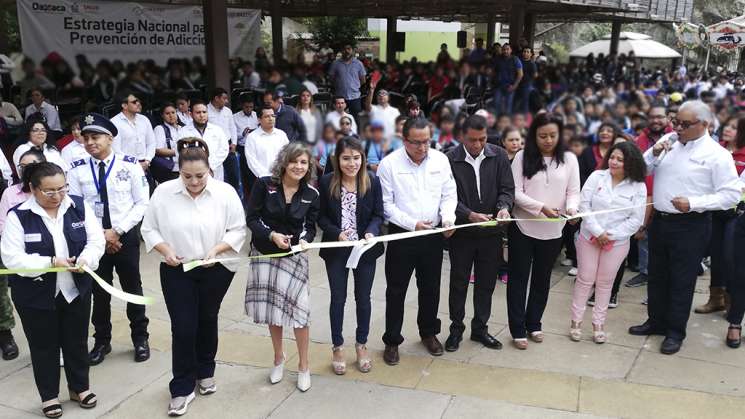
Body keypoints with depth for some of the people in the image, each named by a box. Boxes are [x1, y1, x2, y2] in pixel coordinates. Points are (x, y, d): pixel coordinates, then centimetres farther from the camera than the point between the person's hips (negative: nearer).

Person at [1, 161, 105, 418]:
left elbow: (96, 240, -5)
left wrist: (86, 259, -26)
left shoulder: (79, 207, -4)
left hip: (76, 290, 3)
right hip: (36, 295, -2)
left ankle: (80, 387, 37)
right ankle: (49, 395, 31)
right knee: (44, 346, 13)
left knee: (77, 341, 17)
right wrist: (51, 262, -29)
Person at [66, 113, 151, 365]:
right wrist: (100, 235, -11)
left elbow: (141, 203, -7)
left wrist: (117, 231, -13)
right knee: (99, 291, 13)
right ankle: (102, 341, 30)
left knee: (132, 288, 11)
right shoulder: (78, 169, -3)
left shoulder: (130, 165, -7)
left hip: (126, 236, -1)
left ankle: (140, 338, 29)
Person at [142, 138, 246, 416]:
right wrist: (166, 250, -17)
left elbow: (238, 230, -6)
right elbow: (149, 229, 0)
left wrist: (217, 249, -21)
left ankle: (205, 372, 39)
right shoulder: (163, 193, -9)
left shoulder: (225, 192, -11)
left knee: (207, 321, 17)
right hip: (177, 271, 0)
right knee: (183, 328, -2)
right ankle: (182, 388, 12)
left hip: (216, 270, 1)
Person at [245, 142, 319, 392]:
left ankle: (303, 366, 13)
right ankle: (278, 358, 36)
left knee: (299, 308, -7)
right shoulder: (265, 185, -11)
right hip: (265, 253, 1)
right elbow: (251, 218, -9)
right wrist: (272, 235, -23)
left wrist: (305, 240, -19)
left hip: (294, 256, 0)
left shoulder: (311, 194, -6)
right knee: (272, 307, 14)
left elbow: (311, 226, 2)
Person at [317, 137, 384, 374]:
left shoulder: (372, 182, -8)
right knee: (338, 299, 11)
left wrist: (371, 233, -22)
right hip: (336, 250, 0)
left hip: (365, 249, 1)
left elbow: (378, 215, -3)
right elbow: (321, 216, -4)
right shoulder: (326, 182, -9)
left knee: (363, 298, 14)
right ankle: (338, 348, 28)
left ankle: (361, 345, 33)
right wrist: (337, 233, -20)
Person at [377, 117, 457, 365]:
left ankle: (429, 333, 38)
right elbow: (386, 204, -11)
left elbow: (449, 195, 5)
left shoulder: (440, 160, 0)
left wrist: (448, 218, -13)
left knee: (430, 288, 17)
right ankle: (392, 341, 22)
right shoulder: (389, 164, -11)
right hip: (401, 236, -3)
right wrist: (412, 224, -19)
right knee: (396, 290, 7)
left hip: (433, 235, 3)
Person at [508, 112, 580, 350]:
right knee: (518, 279, 5)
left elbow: (574, 192, 0)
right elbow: (516, 192, -10)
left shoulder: (569, 159, -1)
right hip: (523, 228, -2)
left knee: (542, 279, 16)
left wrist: (572, 208, -22)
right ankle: (518, 330, 15)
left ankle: (533, 324, 32)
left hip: (552, 231, 2)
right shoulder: (523, 157, -6)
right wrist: (540, 207, -23)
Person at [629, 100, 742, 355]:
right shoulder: (668, 141, 4)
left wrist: (693, 203, -21)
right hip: (660, 220, 6)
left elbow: (731, 194, -12)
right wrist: (654, 153, -10)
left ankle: (675, 332, 21)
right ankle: (656, 321, 34)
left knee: (681, 281, 6)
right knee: (656, 276, 17)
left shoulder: (716, 154, -11)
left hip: (690, 226, -5)